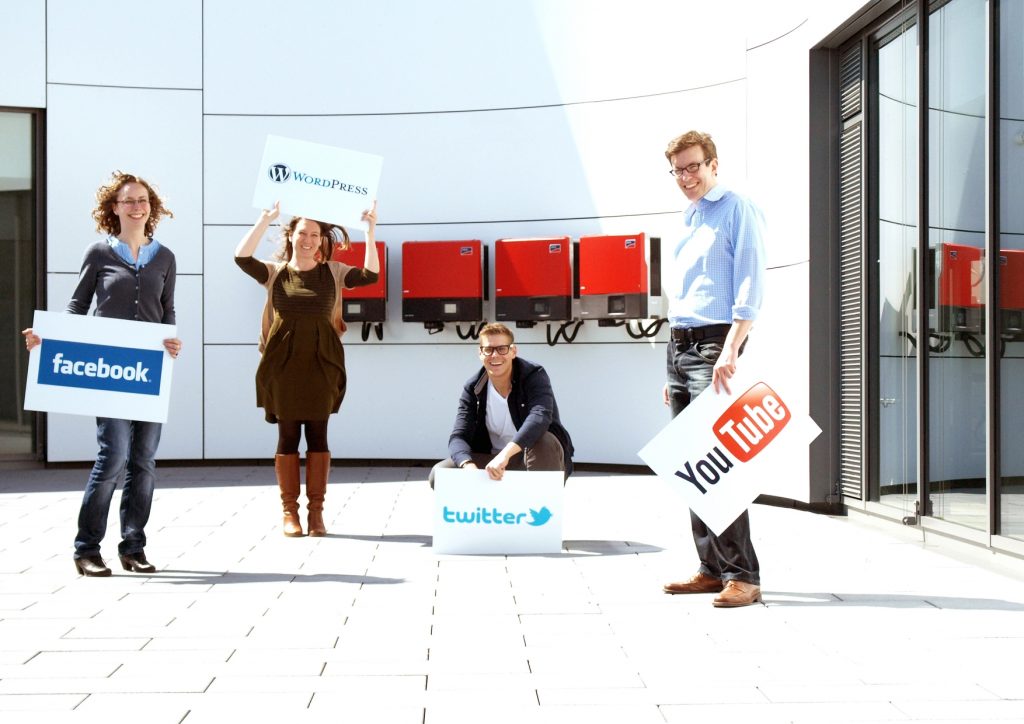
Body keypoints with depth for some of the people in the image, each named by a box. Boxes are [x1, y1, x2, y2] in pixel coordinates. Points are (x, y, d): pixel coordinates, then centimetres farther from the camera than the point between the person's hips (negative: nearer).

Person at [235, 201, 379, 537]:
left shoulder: (333, 272, 8)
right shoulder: (275, 272, 6)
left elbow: (371, 274, -5)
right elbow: (242, 257, -10)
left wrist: (370, 230, -9)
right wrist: (266, 218, -12)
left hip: (321, 362, 1)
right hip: (284, 361, 0)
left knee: (318, 435, 2)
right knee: (288, 436, 3)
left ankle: (316, 510, 9)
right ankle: (289, 511, 10)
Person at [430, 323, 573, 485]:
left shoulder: (534, 376, -15)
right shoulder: (472, 389, -4)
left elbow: (540, 417, -34)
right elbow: (458, 437, -14)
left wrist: (505, 454, -50)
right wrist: (468, 466, -39)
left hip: (539, 458, -3)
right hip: (494, 461, 3)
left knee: (543, 441, -37)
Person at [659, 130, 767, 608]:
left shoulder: (737, 210, -3)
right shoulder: (688, 222, 21)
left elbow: (750, 287, -13)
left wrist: (729, 352, -23)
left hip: (715, 342, -8)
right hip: (679, 344, 8)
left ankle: (742, 576, -9)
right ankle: (712, 568, 13)